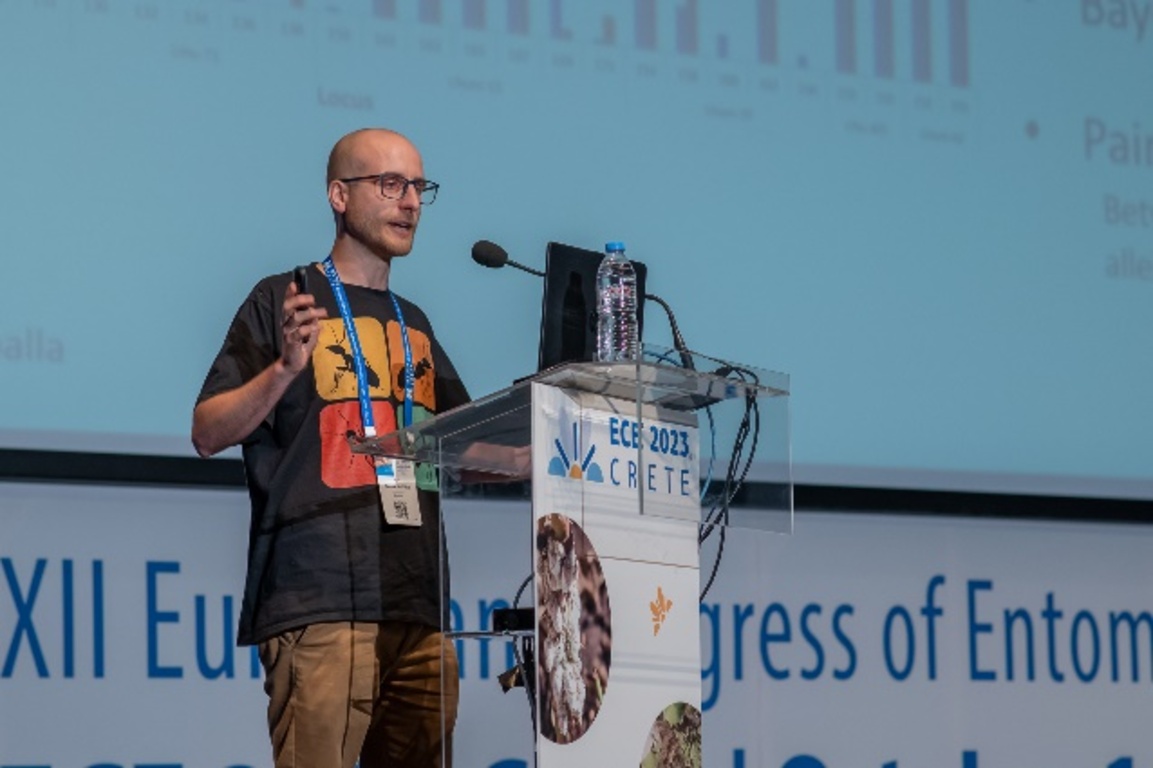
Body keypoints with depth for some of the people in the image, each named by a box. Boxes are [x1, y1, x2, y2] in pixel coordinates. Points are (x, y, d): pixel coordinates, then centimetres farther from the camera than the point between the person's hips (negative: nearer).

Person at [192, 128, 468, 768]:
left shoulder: (413, 325, 23)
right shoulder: (285, 302, 5)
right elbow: (207, 433, -2)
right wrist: (286, 369, -17)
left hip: (418, 604, 6)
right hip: (320, 603, -6)